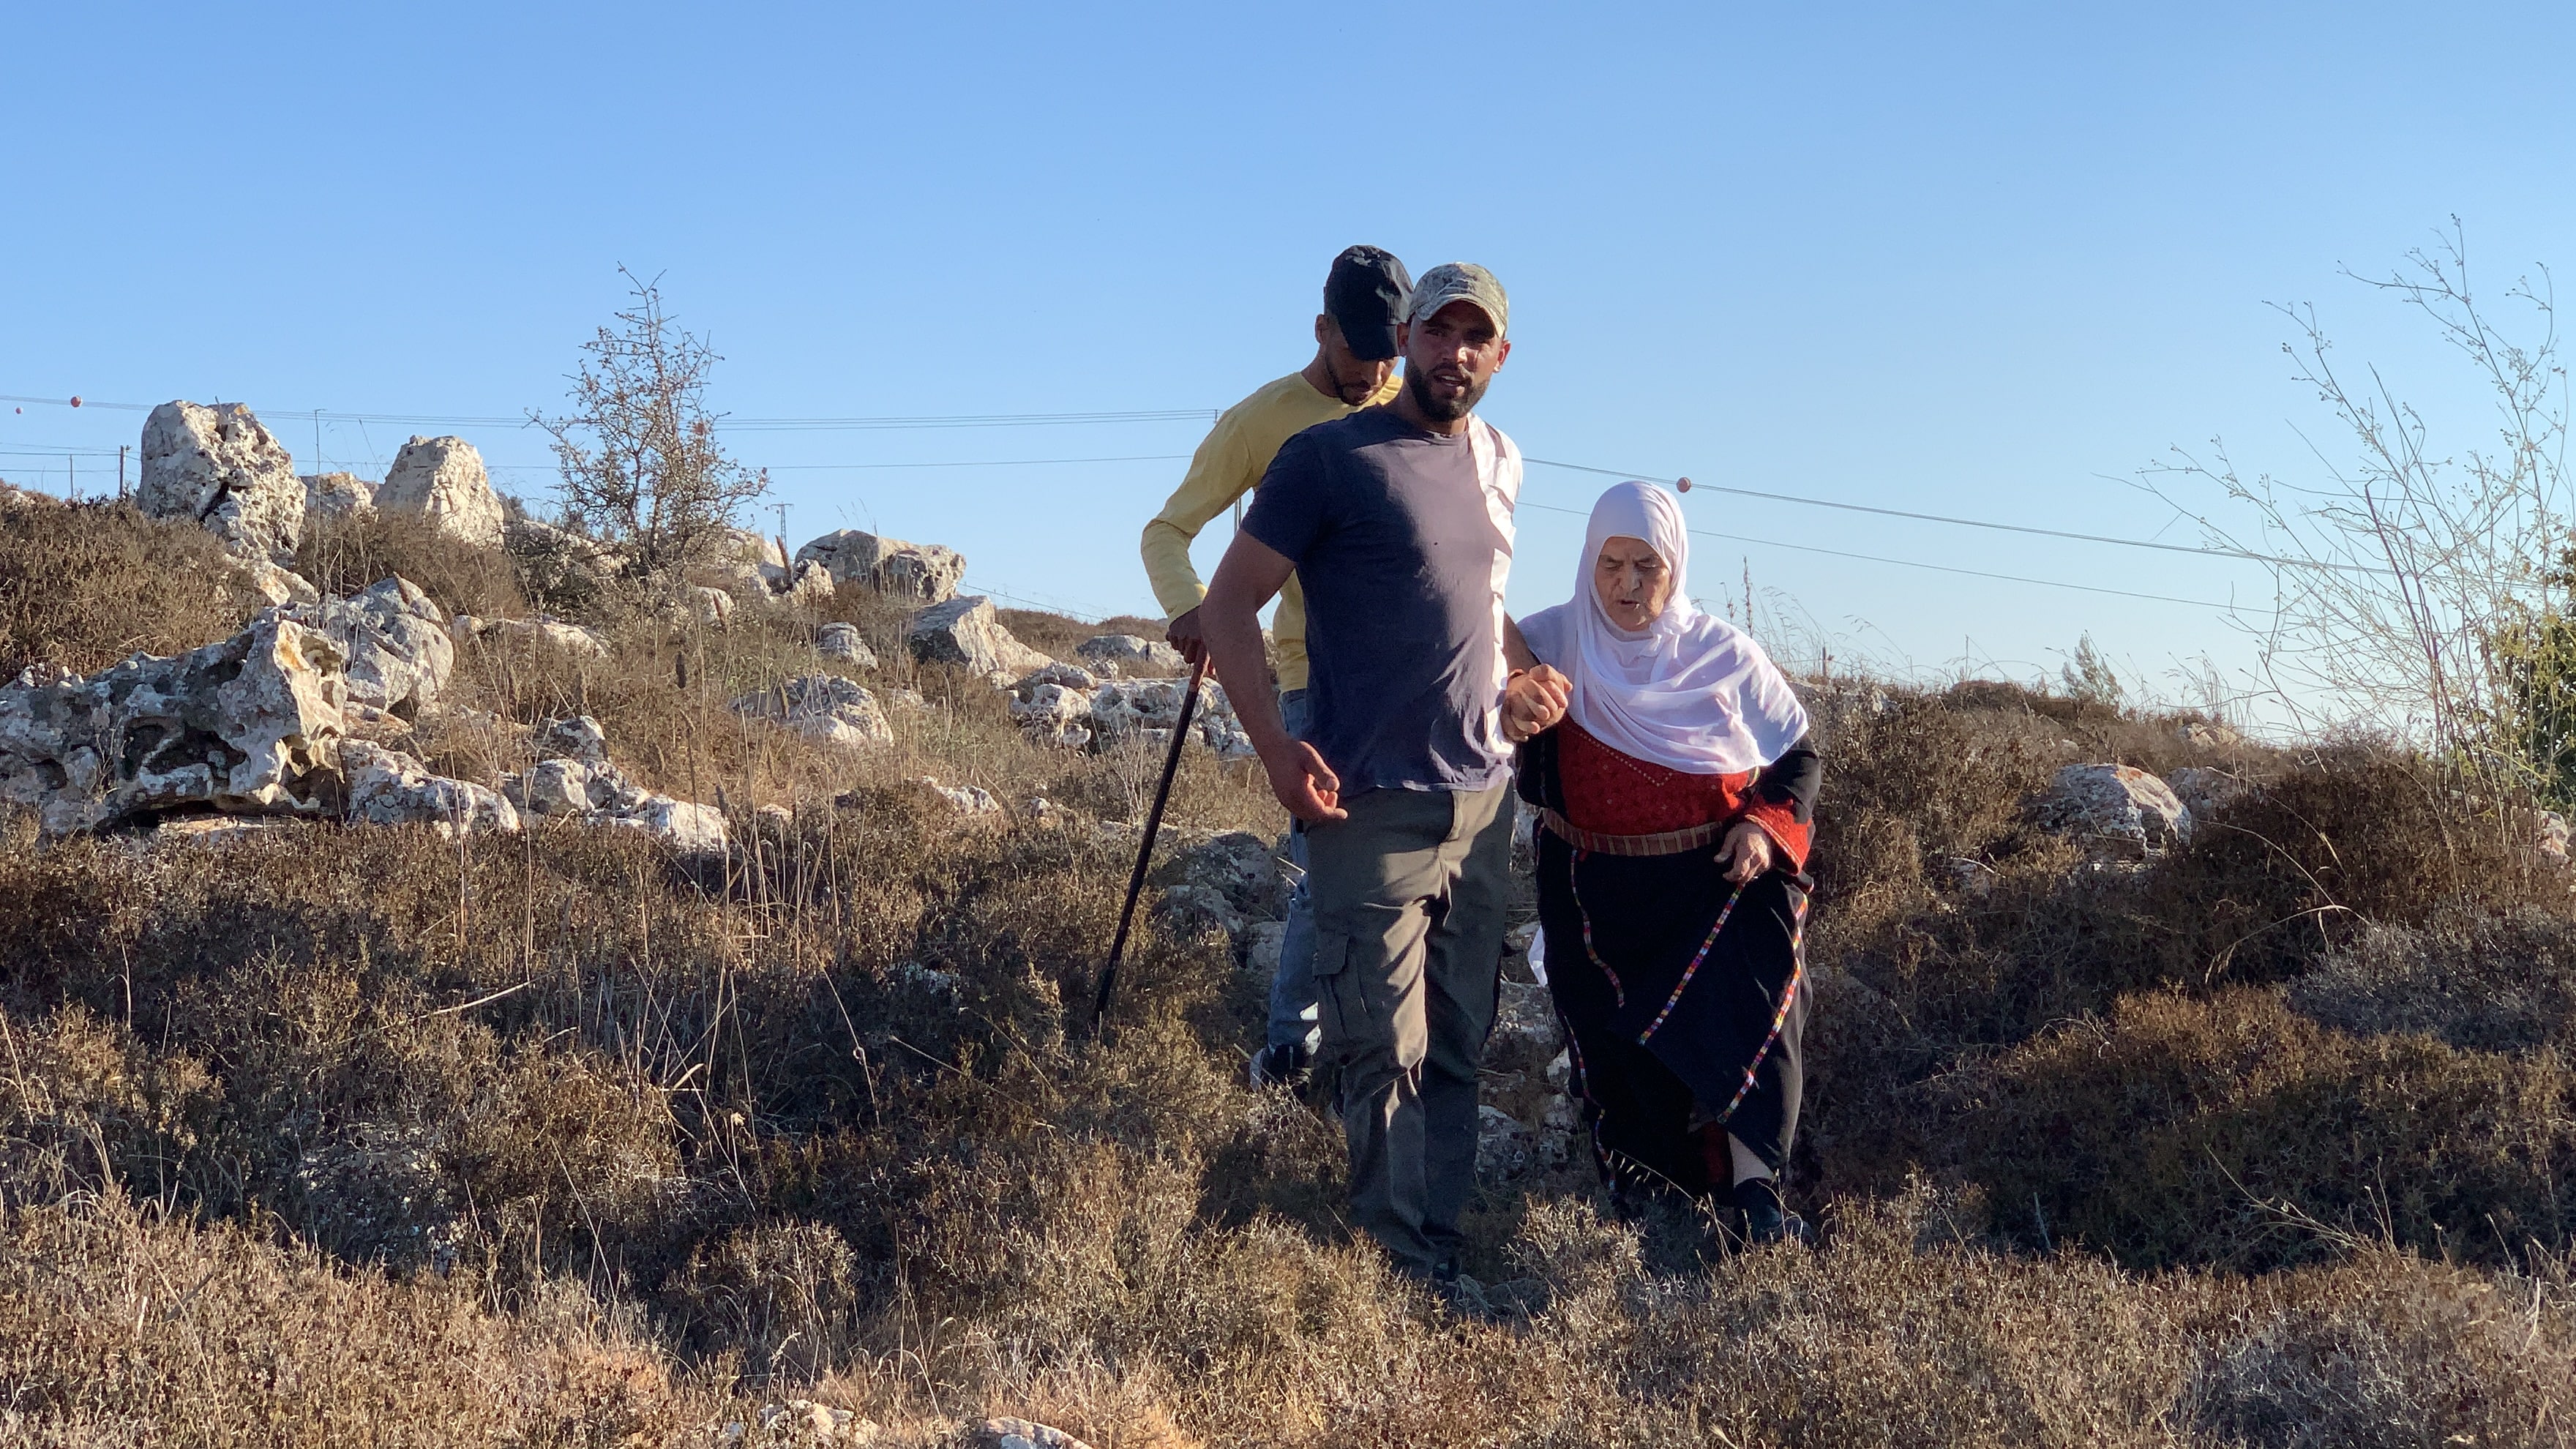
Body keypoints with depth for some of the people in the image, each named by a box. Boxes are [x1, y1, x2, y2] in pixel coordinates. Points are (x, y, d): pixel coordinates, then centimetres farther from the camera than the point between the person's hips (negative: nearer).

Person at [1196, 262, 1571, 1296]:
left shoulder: (1499, 463, 13)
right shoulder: (1328, 458, -6)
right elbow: (1229, 607, -5)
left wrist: (1525, 677, 10)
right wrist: (1274, 747, -16)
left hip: (1482, 801, 6)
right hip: (1371, 808, -6)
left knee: (1458, 1047, 11)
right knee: (1386, 1051, -4)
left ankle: (1441, 1256, 20)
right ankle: (1403, 1269, 6)